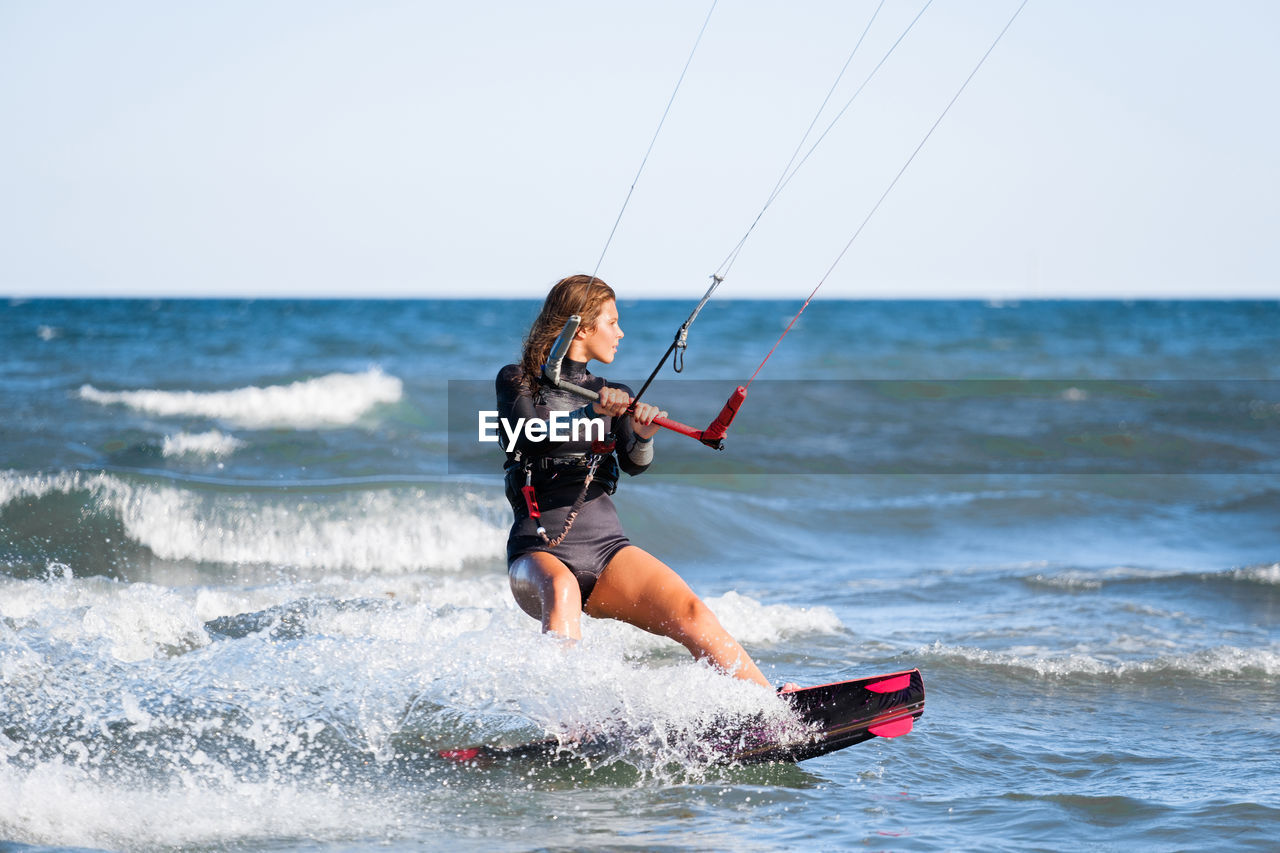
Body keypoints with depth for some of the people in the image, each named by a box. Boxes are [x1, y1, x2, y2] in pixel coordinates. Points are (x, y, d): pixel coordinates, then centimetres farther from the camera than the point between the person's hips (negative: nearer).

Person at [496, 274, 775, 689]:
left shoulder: (614, 395, 20)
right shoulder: (516, 382, 9)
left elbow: (634, 464, 0)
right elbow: (529, 436, -13)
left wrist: (642, 437, -23)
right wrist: (591, 414, -30)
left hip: (607, 546, 4)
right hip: (540, 550, -4)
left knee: (692, 615, -21)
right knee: (561, 590, -38)